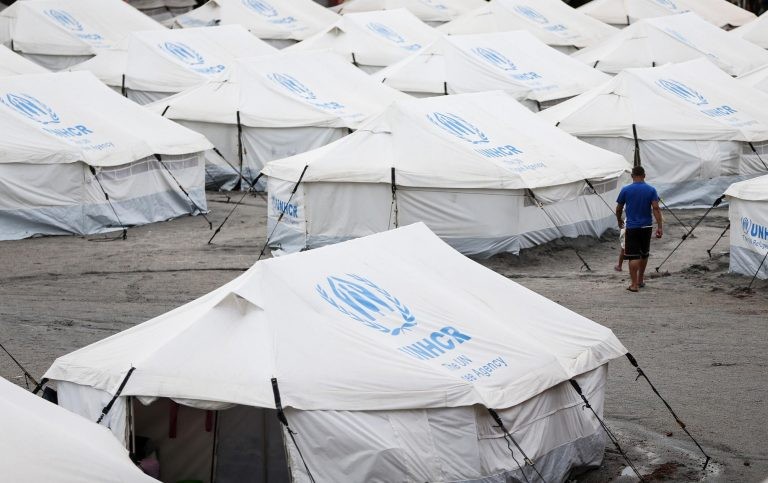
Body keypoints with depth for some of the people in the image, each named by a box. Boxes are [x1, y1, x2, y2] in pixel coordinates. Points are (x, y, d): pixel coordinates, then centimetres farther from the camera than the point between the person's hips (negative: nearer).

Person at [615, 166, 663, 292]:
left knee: (633, 256, -3)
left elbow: (618, 209, 3)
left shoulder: (625, 190, -4)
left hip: (632, 228, -3)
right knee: (644, 254, 19)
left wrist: (619, 220, 23)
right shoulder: (651, 190, -2)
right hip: (646, 227, 3)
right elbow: (655, 208, -10)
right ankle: (640, 280, 31)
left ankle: (634, 284, -9)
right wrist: (659, 227, -11)